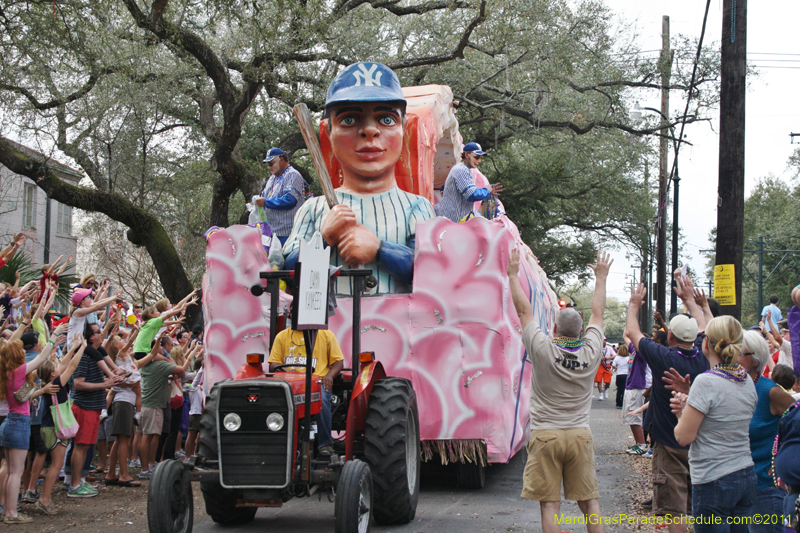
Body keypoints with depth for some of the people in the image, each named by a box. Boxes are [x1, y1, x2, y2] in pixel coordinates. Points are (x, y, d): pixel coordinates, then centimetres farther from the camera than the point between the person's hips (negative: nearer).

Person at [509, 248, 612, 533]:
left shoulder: (543, 349, -11)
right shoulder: (591, 352, -2)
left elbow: (524, 311, 0)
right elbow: (597, 313, 14)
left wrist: (513, 275, 10)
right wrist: (601, 278, 27)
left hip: (546, 436, -3)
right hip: (580, 435, 3)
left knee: (549, 504, -2)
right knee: (589, 501, 8)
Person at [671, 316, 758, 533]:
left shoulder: (706, 382, -17)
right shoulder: (748, 382, 6)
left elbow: (683, 437, -16)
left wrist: (682, 413, 3)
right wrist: (691, 405, 9)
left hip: (714, 482, -7)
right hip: (747, 478, 7)